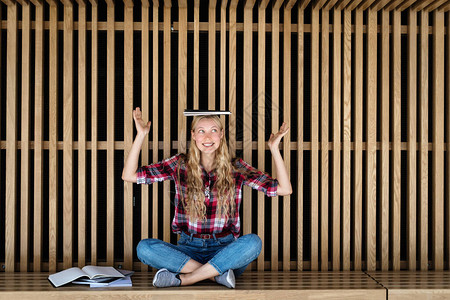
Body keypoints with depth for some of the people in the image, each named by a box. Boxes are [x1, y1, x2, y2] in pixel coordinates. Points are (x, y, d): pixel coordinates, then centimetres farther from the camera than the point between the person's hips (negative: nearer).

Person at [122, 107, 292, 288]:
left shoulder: (236, 168, 2)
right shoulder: (180, 165, 4)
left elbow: (284, 189, -2)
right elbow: (129, 175, 0)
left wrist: (274, 148, -10)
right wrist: (141, 135, -7)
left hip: (224, 249, 0)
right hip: (189, 249, 1)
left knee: (253, 242, -32)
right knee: (144, 247, -25)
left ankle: (181, 279, -25)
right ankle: (217, 274, -24)